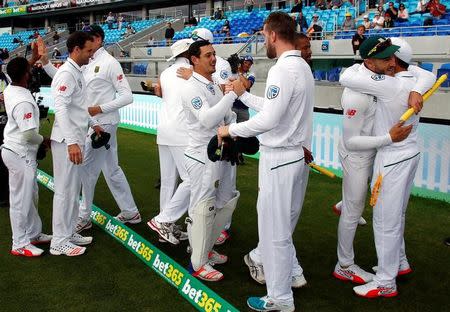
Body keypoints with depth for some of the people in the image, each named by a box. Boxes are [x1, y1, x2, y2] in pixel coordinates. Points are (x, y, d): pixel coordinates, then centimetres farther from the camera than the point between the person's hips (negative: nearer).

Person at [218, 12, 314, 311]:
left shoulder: (283, 70, -19)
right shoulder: (303, 67, 11)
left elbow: (268, 120, -23)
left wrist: (231, 130, -11)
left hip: (279, 159, -9)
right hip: (298, 155, 9)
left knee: (273, 229, 2)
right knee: (284, 224, 23)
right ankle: (293, 272, 37)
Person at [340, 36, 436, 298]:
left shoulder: (389, 85, -26)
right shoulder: (414, 75, -2)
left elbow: (346, 78, -26)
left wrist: (364, 66, -9)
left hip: (392, 160, -9)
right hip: (410, 153, 9)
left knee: (386, 222, 2)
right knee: (397, 216, 24)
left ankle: (385, 283, 14)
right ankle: (399, 263, 42)